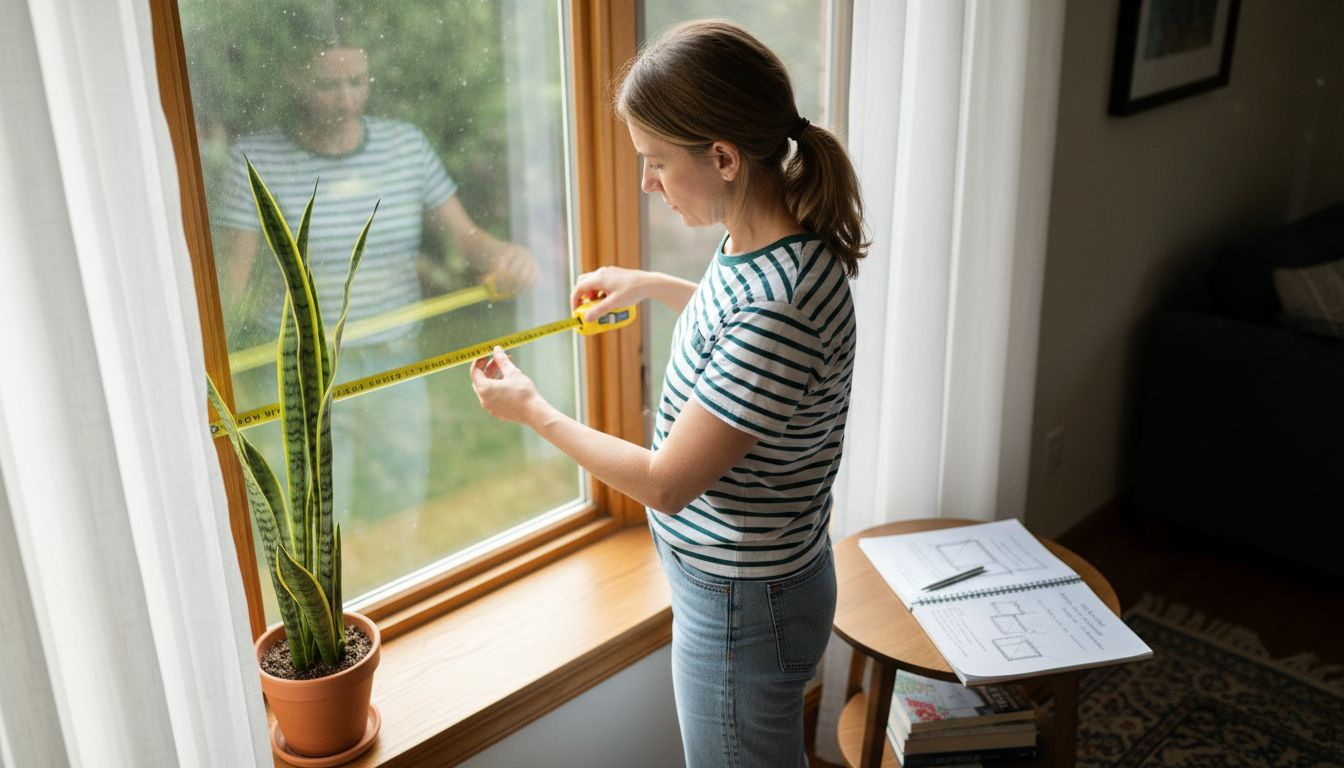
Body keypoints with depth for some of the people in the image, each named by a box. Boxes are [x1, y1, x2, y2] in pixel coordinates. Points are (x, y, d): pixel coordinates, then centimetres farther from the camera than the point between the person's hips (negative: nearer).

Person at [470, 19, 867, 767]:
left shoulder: (778, 308, -35)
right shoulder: (767, 239, -6)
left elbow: (664, 484, -26)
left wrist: (533, 410, -13)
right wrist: (650, 285, 12)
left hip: (742, 607, -8)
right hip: (742, 579, 9)